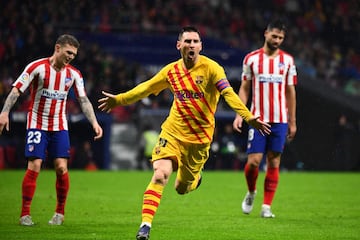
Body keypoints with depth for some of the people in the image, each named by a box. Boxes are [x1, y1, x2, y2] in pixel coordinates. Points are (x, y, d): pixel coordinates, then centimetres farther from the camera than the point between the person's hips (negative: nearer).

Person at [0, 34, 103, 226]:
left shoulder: (74, 74, 3)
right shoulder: (37, 67, -10)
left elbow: (83, 100, 7)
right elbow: (16, 90, -12)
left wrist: (94, 122, -4)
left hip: (59, 127, 3)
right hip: (37, 124, -3)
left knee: (61, 167, -7)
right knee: (34, 166, -11)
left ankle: (60, 212, 10)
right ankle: (25, 214, -3)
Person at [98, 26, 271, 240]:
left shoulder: (210, 68, -10)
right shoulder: (171, 71, 2)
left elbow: (228, 94, -22)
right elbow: (146, 88, 19)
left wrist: (248, 117, -35)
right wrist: (119, 99, 25)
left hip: (200, 136, -2)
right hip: (172, 131, 2)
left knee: (182, 188, 7)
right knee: (160, 175, -18)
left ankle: (195, 177, 45)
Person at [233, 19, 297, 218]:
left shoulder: (288, 60, 7)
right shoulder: (251, 58, 3)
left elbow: (290, 91, 11)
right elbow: (244, 88, 8)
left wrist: (292, 122, 10)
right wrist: (239, 114, -3)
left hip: (280, 120, 1)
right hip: (257, 118, -1)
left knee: (273, 162, -1)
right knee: (253, 161, -8)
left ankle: (266, 206, 4)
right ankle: (251, 193, 20)